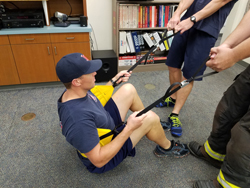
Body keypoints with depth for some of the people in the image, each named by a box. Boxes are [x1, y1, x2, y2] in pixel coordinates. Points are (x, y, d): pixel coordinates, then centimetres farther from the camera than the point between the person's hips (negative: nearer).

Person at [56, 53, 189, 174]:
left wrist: (114, 81, 7)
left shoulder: (77, 92, -11)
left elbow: (93, 99, 12)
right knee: (150, 118, -18)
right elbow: (99, 161, -32)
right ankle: (166, 148, 16)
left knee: (128, 90, 0)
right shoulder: (79, 120, -39)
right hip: (102, 159, -8)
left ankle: (155, 126, 23)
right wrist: (129, 129, -32)